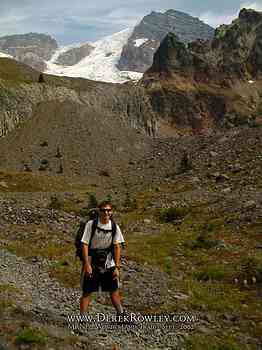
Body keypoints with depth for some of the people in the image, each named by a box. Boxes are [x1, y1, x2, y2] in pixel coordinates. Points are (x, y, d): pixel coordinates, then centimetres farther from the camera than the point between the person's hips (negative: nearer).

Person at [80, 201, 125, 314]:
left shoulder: (114, 227, -2)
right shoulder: (91, 224, -11)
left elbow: (117, 247, 1)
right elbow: (85, 244, -10)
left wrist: (117, 267, -3)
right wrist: (87, 264, -15)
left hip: (108, 264, 3)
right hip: (92, 264, -3)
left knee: (114, 290, 7)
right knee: (87, 292, 1)